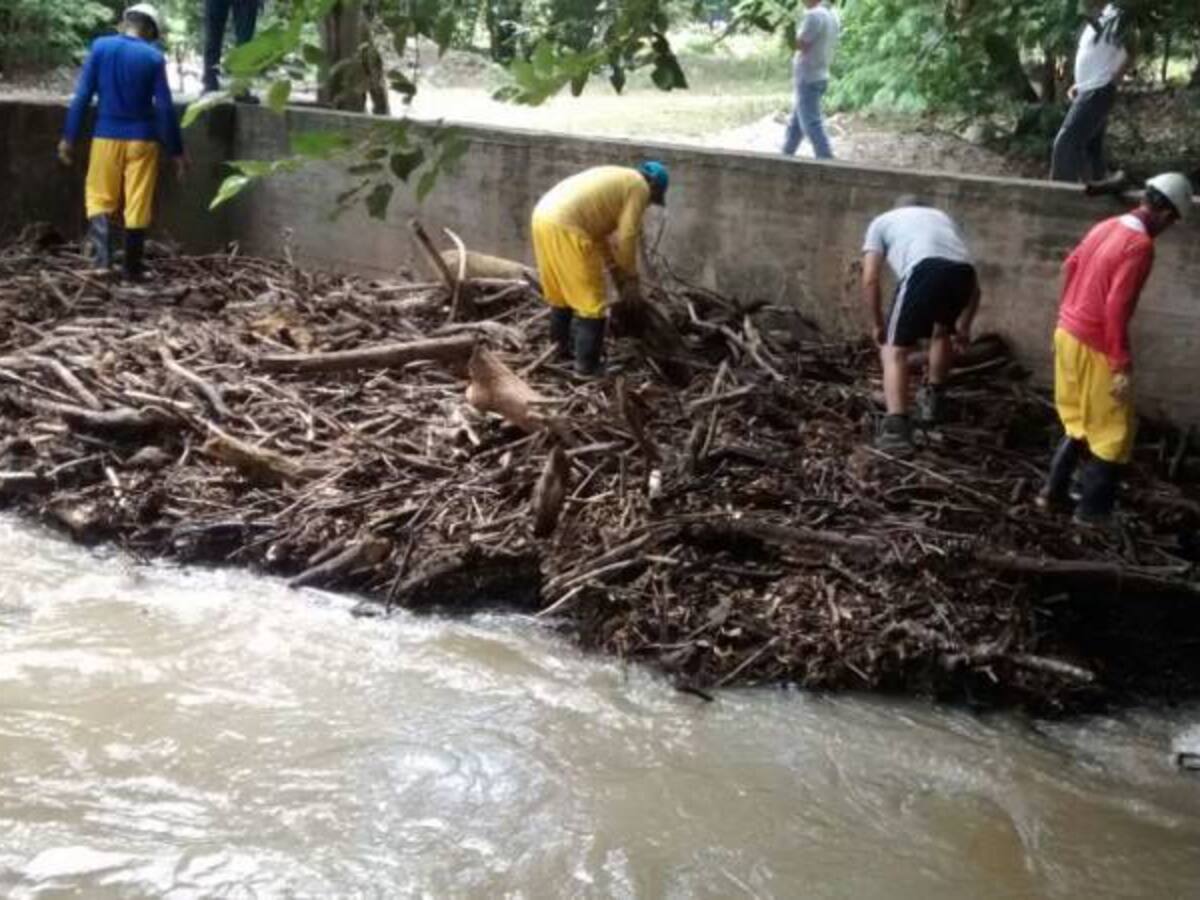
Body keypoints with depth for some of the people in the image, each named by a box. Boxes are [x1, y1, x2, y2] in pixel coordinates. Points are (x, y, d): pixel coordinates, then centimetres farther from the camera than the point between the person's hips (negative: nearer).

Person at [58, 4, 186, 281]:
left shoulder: (100, 47, -1)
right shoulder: (153, 57, -5)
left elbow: (83, 95, -4)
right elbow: (165, 107, -6)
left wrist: (69, 137, 1)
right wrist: (176, 151, 0)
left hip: (107, 136, 1)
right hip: (142, 139, -1)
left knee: (100, 197, 12)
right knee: (138, 204, 6)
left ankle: (102, 251, -12)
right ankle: (132, 268, 11)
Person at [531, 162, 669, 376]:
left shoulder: (616, 180, 30)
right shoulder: (639, 187, 4)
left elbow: (601, 234, 33)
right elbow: (626, 237, -2)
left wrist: (618, 274, 35)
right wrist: (631, 275, 12)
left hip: (543, 216, 9)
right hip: (565, 227, -9)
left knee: (560, 293, 24)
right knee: (590, 300, 1)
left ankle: (562, 347, 36)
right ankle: (586, 364, 7)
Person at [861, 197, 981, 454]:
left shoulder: (883, 221, 31)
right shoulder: (941, 216, 41)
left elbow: (870, 280, 16)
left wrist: (878, 325, 27)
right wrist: (963, 326, 42)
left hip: (925, 271, -4)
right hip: (963, 272, 4)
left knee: (895, 349, 8)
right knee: (943, 331, 34)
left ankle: (896, 427, -8)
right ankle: (932, 400, 45)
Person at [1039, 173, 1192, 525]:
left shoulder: (1106, 227, 6)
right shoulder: (1140, 245, -20)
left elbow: (1071, 266, 18)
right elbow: (1116, 307, -25)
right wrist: (1123, 365, -21)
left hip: (1068, 334, 8)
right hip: (1094, 346, -8)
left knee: (1078, 423, 22)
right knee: (1114, 430, 6)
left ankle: (1053, 492, 26)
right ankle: (1093, 510, 12)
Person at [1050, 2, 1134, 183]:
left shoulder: (1114, 17, -13)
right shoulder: (1095, 19, 14)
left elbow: (1130, 55, -16)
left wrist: (1111, 82, -14)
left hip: (1098, 92, -9)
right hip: (1088, 92, 9)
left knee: (1066, 142, -13)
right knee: (1090, 148, 11)